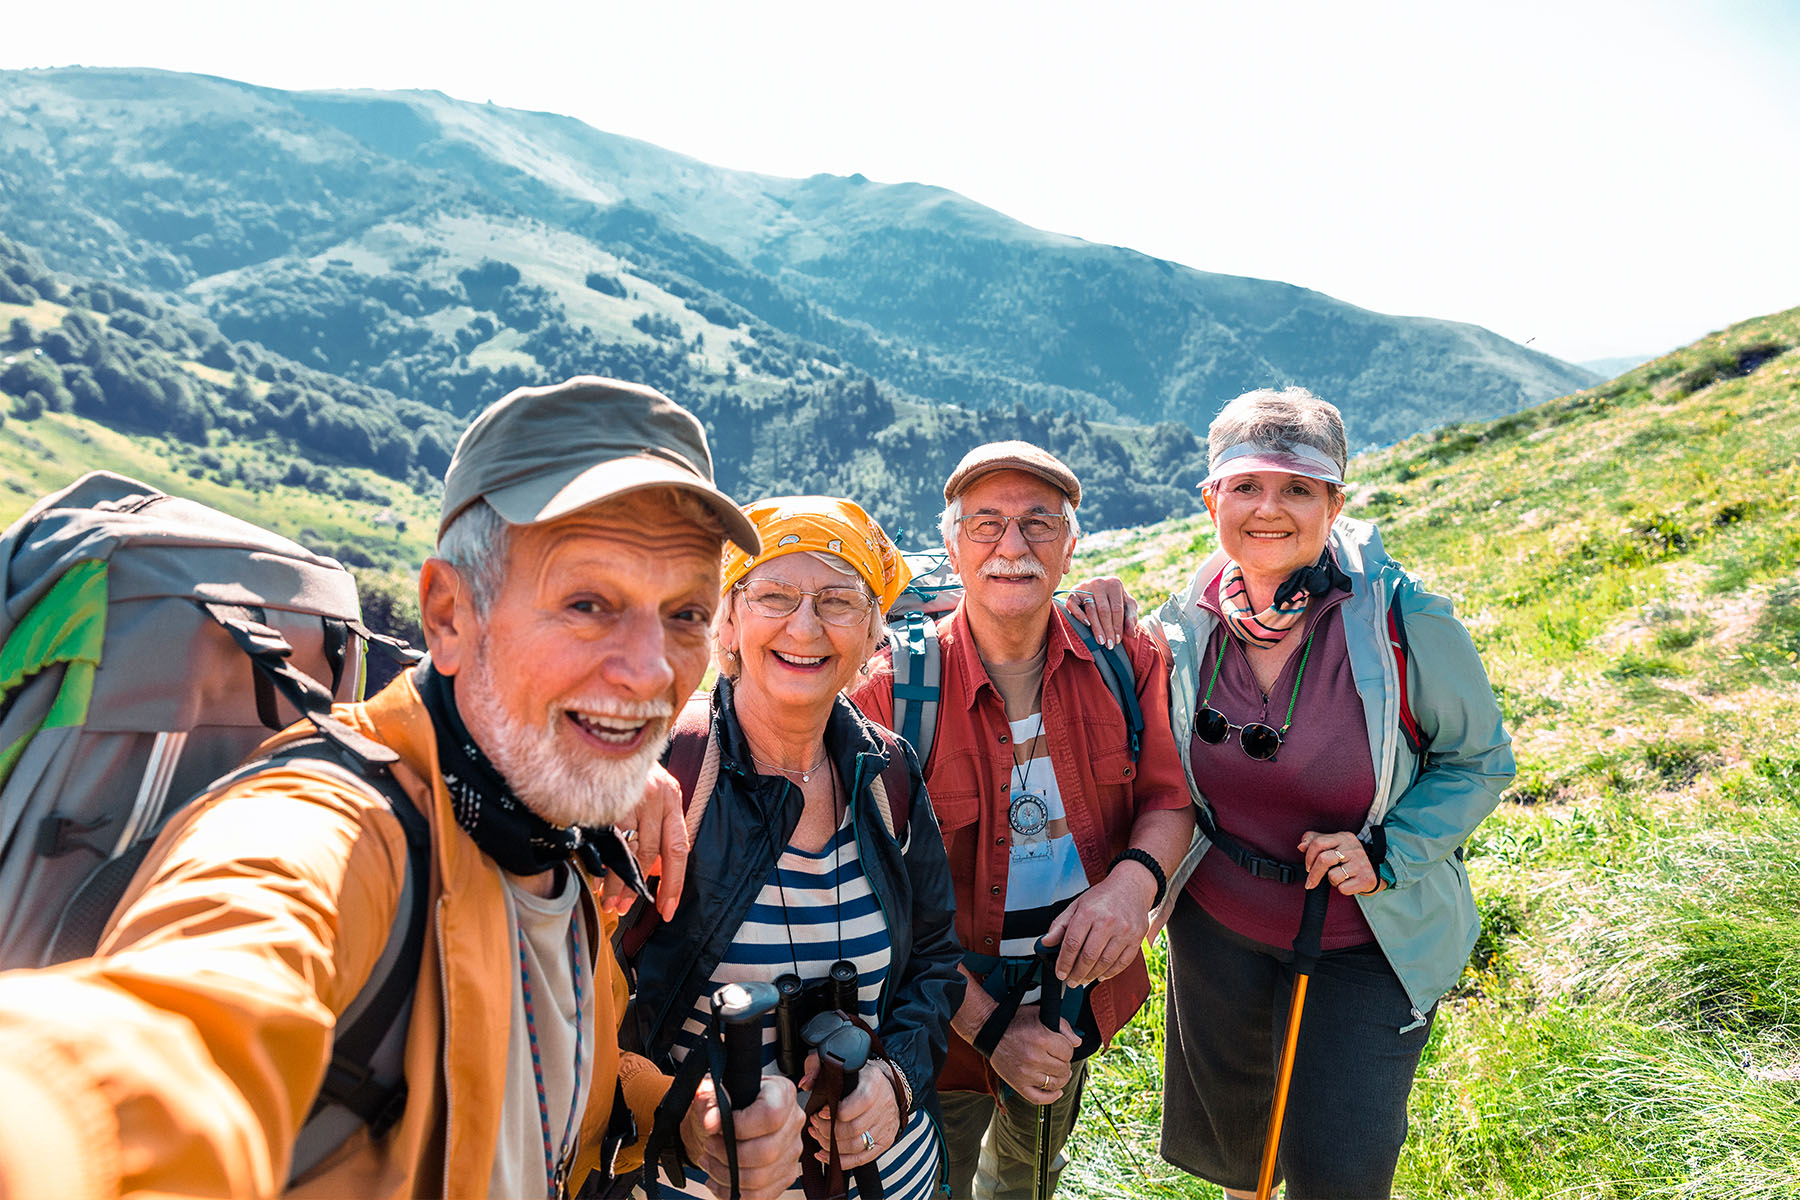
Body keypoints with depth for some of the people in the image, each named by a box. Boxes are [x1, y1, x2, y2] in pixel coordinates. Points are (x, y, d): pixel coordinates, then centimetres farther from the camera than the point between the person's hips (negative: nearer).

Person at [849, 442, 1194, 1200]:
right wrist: (990, 1028, -20)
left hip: (1080, 987, 4)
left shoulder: (1123, 659, -11)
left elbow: (1169, 799, -4)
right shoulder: (892, 688, -22)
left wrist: (1137, 876, -26)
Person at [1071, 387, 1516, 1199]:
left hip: (1368, 935, -3)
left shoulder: (1403, 621, -20)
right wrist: (1112, 645, -14)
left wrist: (1385, 850, -21)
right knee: (1226, 1127, 25)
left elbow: (1480, 760, -6)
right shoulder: (1190, 620, -12)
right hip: (1218, 920, 3)